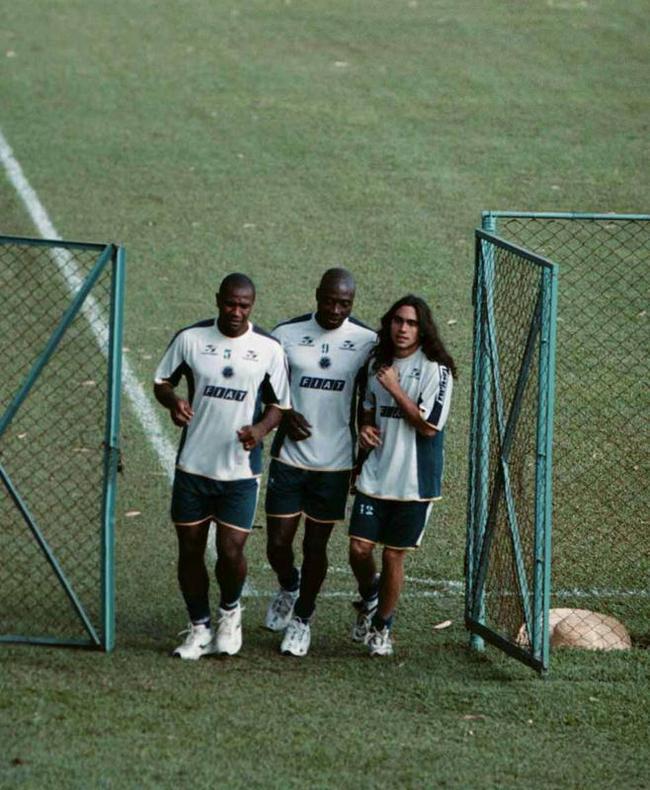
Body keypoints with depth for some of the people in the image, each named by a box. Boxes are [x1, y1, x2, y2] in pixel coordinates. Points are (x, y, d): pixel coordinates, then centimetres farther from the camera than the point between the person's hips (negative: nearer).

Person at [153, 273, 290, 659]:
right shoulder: (190, 338, -3)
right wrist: (174, 401, -15)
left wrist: (260, 429, -17)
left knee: (231, 551, -6)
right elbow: (162, 381, 9)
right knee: (190, 549, 6)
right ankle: (200, 628, 23)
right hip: (193, 465, 1)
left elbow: (279, 405, 5)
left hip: (241, 469, -1)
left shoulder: (269, 348, -4)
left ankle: (230, 612, 24)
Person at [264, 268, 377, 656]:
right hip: (289, 459, 0)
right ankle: (289, 586, 34)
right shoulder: (287, 335, -5)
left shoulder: (367, 341, -4)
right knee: (278, 543, 1)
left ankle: (302, 617, 26)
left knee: (316, 545, 7)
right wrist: (285, 416, -13)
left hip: (335, 464, 0)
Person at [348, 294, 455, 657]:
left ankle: (382, 625, 23)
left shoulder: (435, 369, -11)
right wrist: (365, 428, 2)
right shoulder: (378, 362, 7)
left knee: (393, 555, 4)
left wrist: (395, 388, -18)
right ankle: (369, 598, 30)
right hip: (375, 474, 4)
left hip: (414, 480, -4)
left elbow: (429, 425, -17)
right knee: (360, 548, -2)